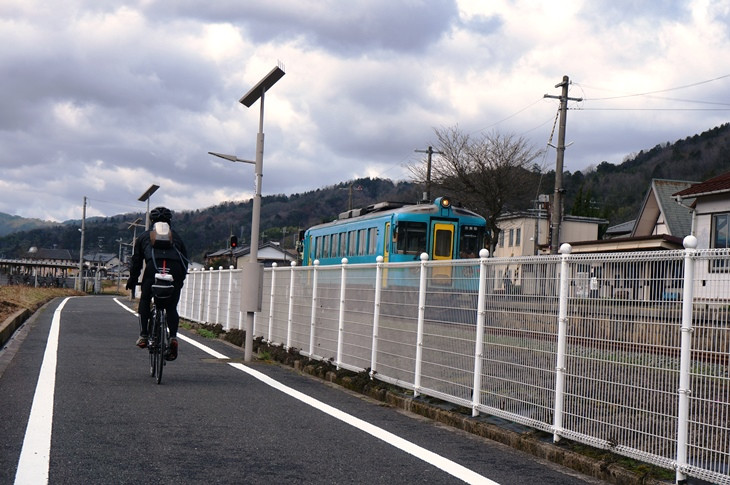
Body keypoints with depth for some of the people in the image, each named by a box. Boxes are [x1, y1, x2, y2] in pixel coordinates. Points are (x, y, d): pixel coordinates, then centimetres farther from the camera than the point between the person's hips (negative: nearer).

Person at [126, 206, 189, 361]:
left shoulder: (144, 236, 27)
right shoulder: (176, 237, 30)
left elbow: (136, 261, 24)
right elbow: (185, 262, 26)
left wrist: (132, 280, 30)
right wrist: (180, 281, 32)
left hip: (153, 268, -1)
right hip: (174, 270, 1)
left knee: (145, 301, 18)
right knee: (171, 307, 12)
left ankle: (143, 335, 7)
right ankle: (173, 336, -10)